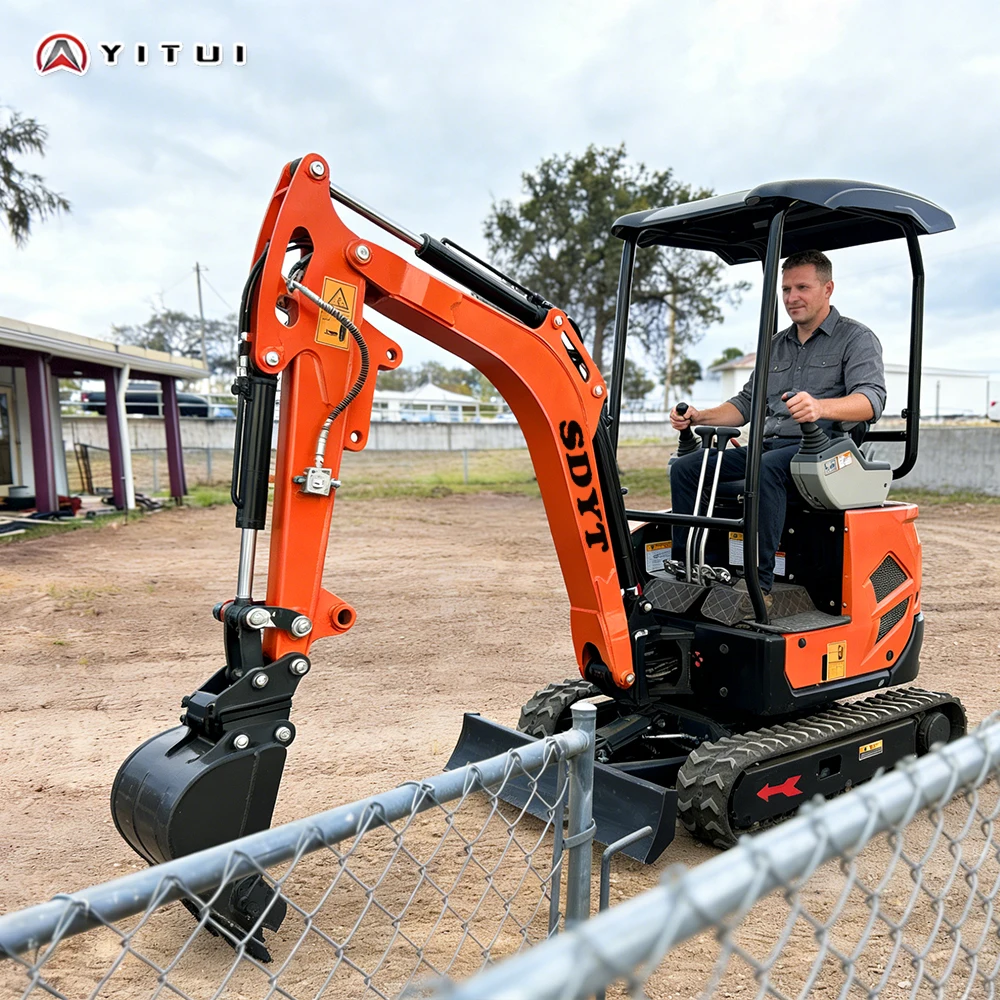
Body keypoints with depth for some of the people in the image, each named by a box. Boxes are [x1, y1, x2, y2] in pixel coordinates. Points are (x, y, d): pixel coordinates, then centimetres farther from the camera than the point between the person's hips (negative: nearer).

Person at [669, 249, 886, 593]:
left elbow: (872, 399, -14)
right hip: (769, 445, 7)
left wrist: (821, 407, -35)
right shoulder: (776, 345, 24)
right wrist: (699, 417, 5)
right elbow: (746, 402, 24)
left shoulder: (856, 338, 4)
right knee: (685, 468, -12)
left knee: (767, 468, -39)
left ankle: (758, 583, -36)